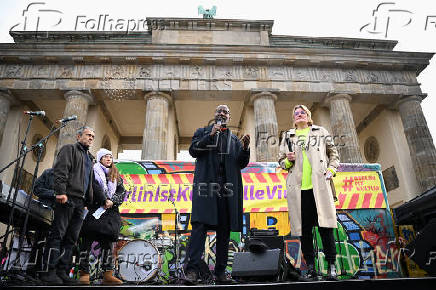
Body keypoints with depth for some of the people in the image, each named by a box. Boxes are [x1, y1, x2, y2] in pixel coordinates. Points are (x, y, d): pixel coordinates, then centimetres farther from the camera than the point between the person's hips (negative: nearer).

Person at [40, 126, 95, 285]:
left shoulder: (89, 157, 28)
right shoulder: (70, 148, 5)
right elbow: (60, 169, -11)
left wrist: (88, 201, 19)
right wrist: (61, 191, -22)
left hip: (80, 203, 8)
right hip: (67, 198, -8)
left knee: (71, 238, 5)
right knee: (57, 234, -6)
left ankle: (62, 272, 9)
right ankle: (49, 271, -1)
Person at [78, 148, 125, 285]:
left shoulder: (116, 176, 21)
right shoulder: (94, 171, 8)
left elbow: (122, 192, 11)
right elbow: (94, 187, -8)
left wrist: (112, 201, -6)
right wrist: (104, 200, -12)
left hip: (110, 211, 4)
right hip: (94, 209, -4)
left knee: (107, 240, 2)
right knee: (88, 239, -7)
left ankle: (108, 274, 3)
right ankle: (84, 273, -4)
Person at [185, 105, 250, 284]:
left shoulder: (235, 140, 23)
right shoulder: (202, 132, 17)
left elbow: (242, 164, 14)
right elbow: (193, 150, 0)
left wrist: (245, 148, -5)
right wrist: (211, 135, -8)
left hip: (227, 188, 3)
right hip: (206, 185, -3)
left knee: (224, 230, 4)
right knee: (200, 225, -12)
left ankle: (220, 272, 12)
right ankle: (192, 270, -10)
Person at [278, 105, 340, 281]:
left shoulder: (321, 132, 18)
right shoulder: (287, 136, 19)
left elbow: (333, 154, 17)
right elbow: (281, 161, 20)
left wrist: (331, 170, 1)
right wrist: (288, 161, -2)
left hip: (319, 186, -1)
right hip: (298, 188, 2)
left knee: (325, 226, -6)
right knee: (304, 228, 3)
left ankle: (331, 266, 5)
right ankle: (310, 268, 12)